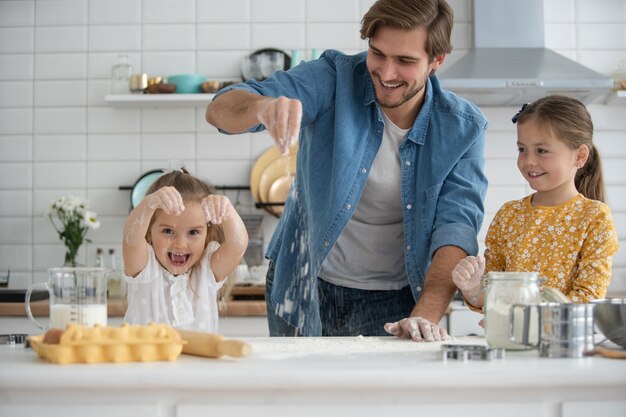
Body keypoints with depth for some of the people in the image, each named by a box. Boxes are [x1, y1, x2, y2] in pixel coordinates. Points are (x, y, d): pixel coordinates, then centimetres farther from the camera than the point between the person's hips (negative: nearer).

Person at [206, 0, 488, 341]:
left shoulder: (463, 129, -9)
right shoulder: (334, 79, -13)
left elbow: (457, 226, -17)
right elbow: (219, 111, -22)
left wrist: (425, 316, -33)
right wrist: (264, 106, -47)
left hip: (393, 303, 0)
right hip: (305, 290, 0)